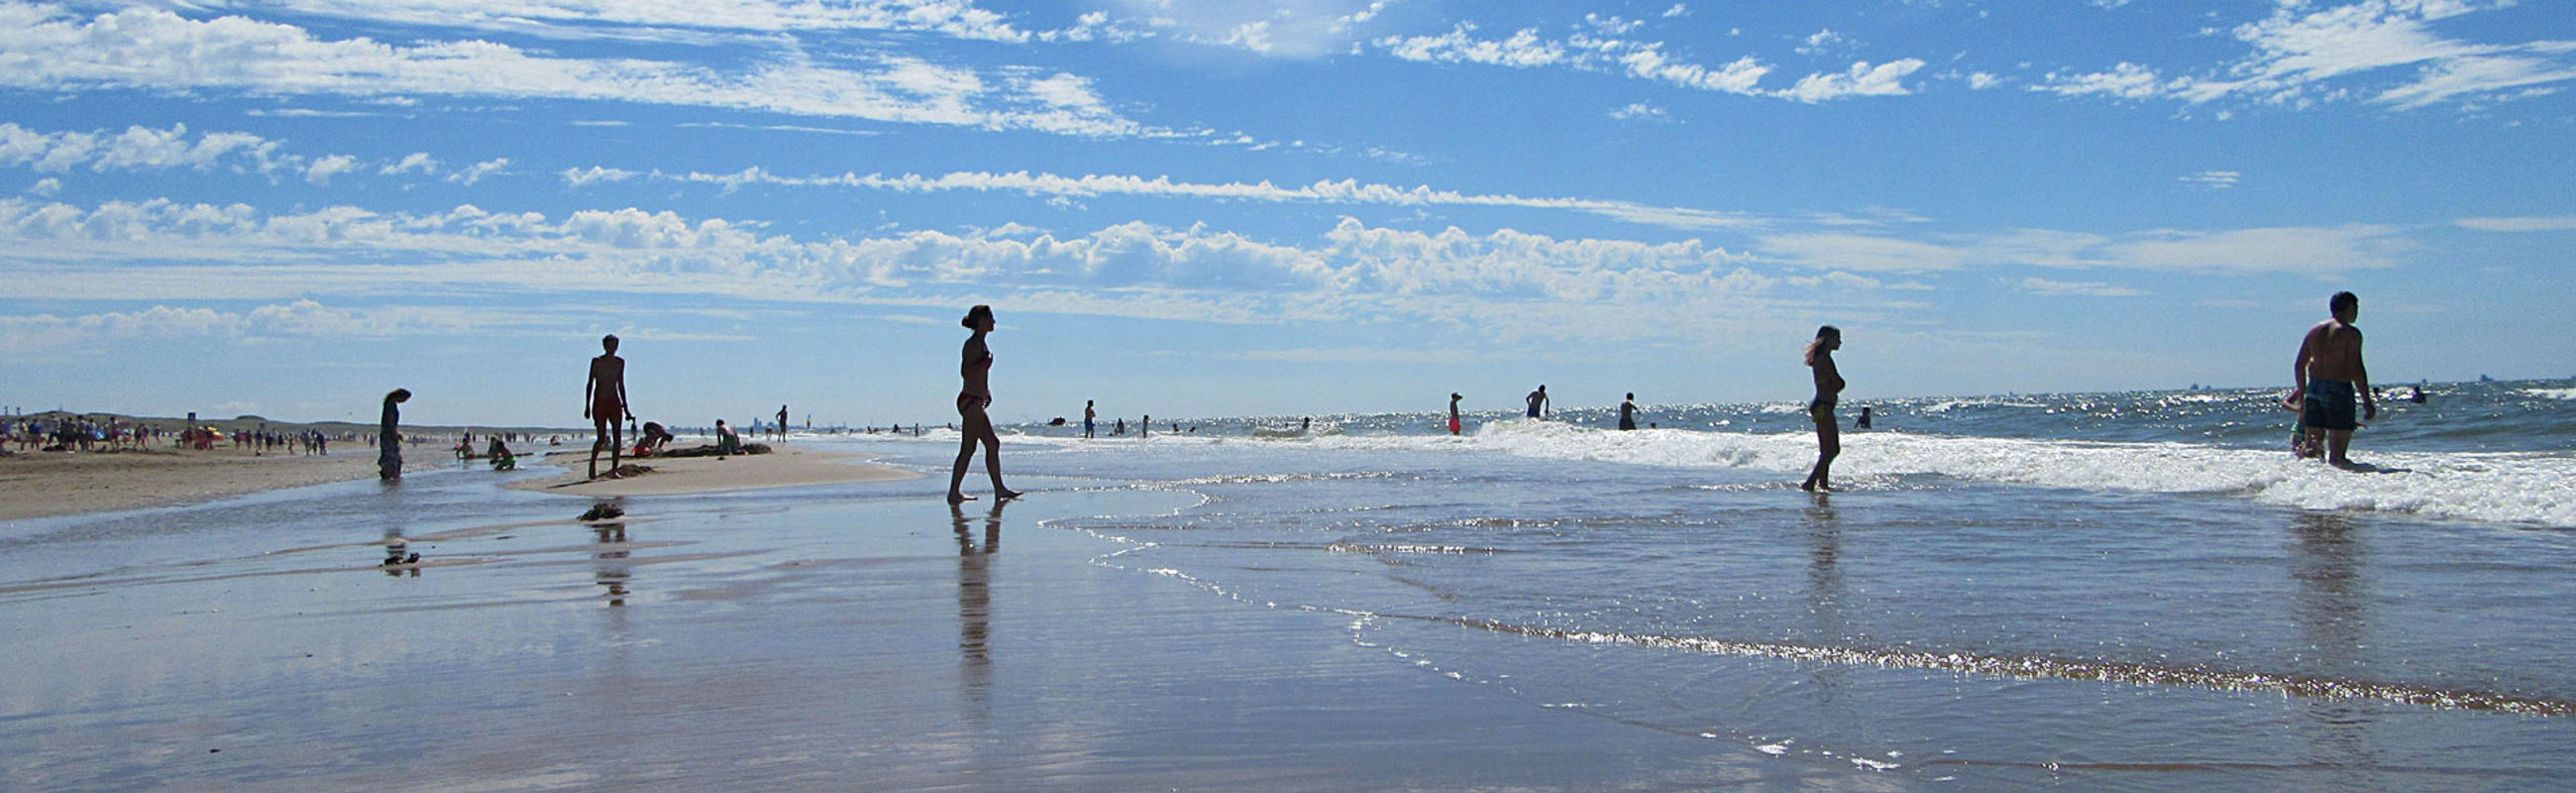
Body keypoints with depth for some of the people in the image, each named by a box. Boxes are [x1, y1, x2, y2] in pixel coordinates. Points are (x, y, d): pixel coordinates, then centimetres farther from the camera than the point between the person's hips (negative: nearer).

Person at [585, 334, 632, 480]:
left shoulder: (620, 362, 10)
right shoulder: (597, 362, -2)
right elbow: (590, 384, 0)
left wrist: (625, 407, 16)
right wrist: (587, 406, -5)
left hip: (615, 402, 4)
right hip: (600, 402, -4)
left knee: (617, 437, -7)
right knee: (601, 438, -6)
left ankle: (614, 470, -4)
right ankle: (593, 464, 18)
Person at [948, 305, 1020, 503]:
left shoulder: (980, 343, 17)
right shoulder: (973, 344, -12)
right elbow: (965, 372, -23)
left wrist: (986, 392, 23)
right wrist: (986, 361, -22)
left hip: (976, 402, 11)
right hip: (971, 400, -11)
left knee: (993, 444, 13)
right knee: (968, 448, -9)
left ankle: (999, 489, 17)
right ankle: (953, 492, -7)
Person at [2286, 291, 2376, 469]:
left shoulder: (2314, 331, 15)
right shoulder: (2350, 333, -4)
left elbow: (2299, 366, 14)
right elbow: (2355, 369, -11)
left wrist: (2302, 397, 21)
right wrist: (2367, 401, -9)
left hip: (2313, 389, 6)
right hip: (2339, 390, -6)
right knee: (2337, 453, -7)